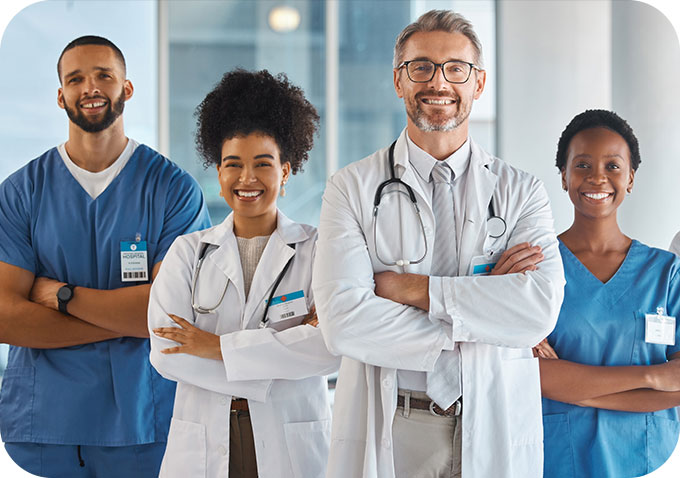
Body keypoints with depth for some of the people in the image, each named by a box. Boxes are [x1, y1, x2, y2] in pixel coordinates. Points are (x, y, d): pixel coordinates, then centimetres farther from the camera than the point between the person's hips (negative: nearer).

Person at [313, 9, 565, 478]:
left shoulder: (522, 192, 3)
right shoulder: (352, 188, 0)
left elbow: (540, 309, -13)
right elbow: (344, 321, -14)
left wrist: (410, 288, -15)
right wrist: (484, 301, -13)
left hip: (494, 437, 1)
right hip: (386, 437, -1)